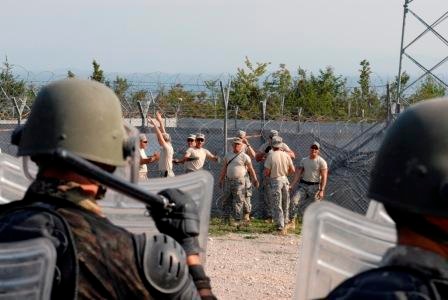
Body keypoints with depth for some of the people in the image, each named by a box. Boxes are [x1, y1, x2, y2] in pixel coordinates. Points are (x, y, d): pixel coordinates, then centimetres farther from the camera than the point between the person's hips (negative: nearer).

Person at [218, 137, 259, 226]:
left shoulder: (244, 156, -3)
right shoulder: (228, 156, 14)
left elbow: (251, 169, -1)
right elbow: (224, 169, 17)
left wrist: (255, 179, -2)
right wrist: (221, 179, 14)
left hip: (239, 182, -6)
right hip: (229, 181, 6)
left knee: (238, 201, -7)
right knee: (226, 201, 8)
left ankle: (238, 220, -6)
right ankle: (226, 219, 15)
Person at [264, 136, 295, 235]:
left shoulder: (270, 156, -14)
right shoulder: (286, 155, -1)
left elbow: (266, 172, -14)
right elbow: (292, 170, 4)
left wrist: (269, 175, 8)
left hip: (275, 181, -4)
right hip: (285, 180, 4)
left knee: (277, 206, 0)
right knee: (285, 204, 19)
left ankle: (280, 227, -5)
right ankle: (285, 223, 29)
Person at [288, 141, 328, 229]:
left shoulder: (321, 162, -5)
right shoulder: (304, 160, 9)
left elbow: (324, 177, -9)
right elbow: (297, 173, 7)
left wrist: (321, 190, -18)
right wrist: (291, 185, -4)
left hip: (314, 186, -3)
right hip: (303, 185, 3)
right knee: (294, 201, -14)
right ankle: (292, 222, -12)